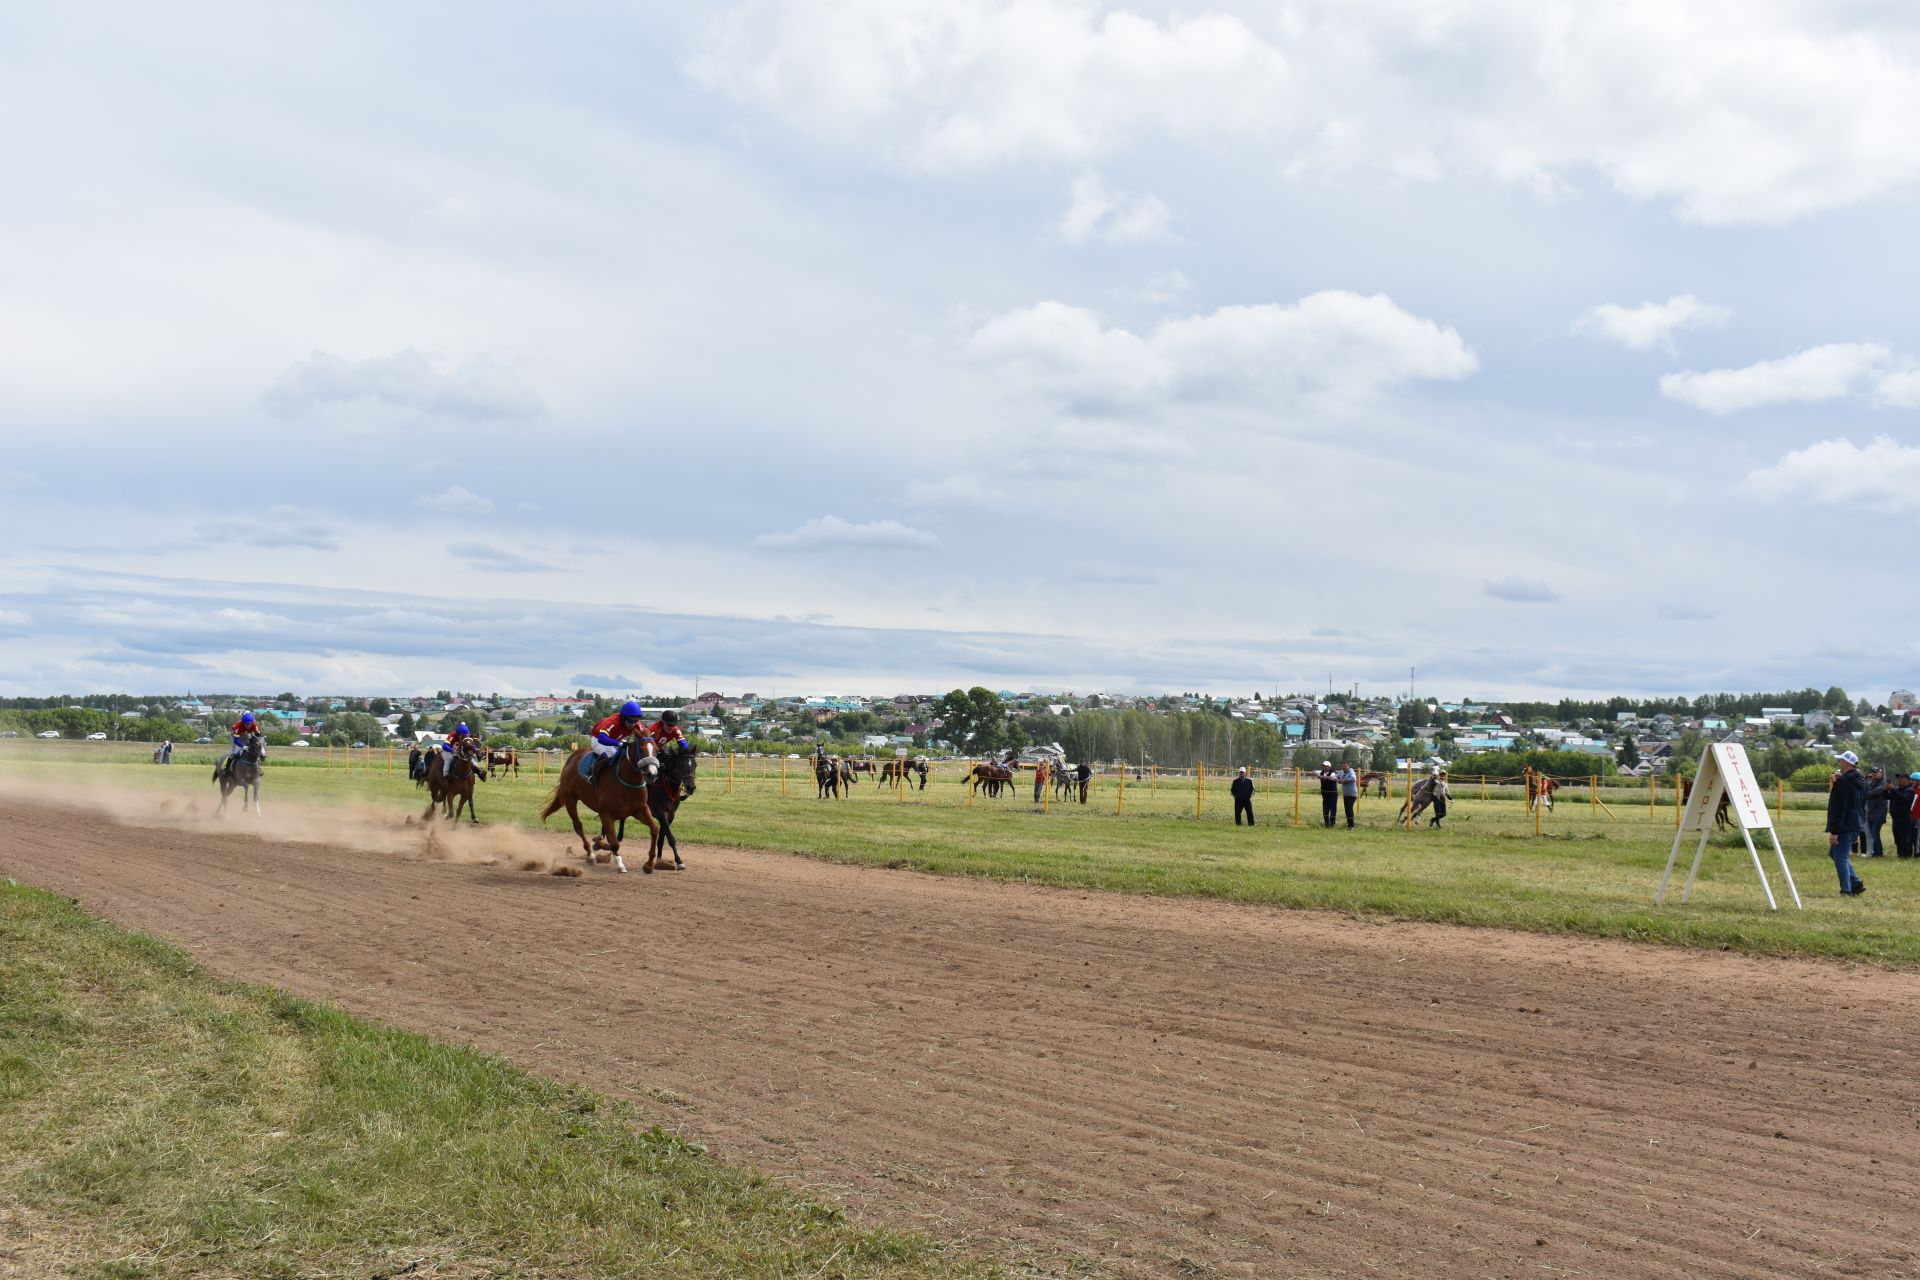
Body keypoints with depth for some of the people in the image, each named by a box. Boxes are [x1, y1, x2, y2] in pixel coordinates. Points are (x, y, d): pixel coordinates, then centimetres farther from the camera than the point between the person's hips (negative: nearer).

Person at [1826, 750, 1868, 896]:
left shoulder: (1843, 782, -18)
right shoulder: (1861, 781, 11)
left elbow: (1838, 808, -20)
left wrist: (1834, 831, -19)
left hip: (1845, 825, -9)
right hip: (1857, 824, 9)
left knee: (1840, 858, -2)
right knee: (1834, 852, 19)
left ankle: (1846, 890, 0)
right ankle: (1856, 883, 15)